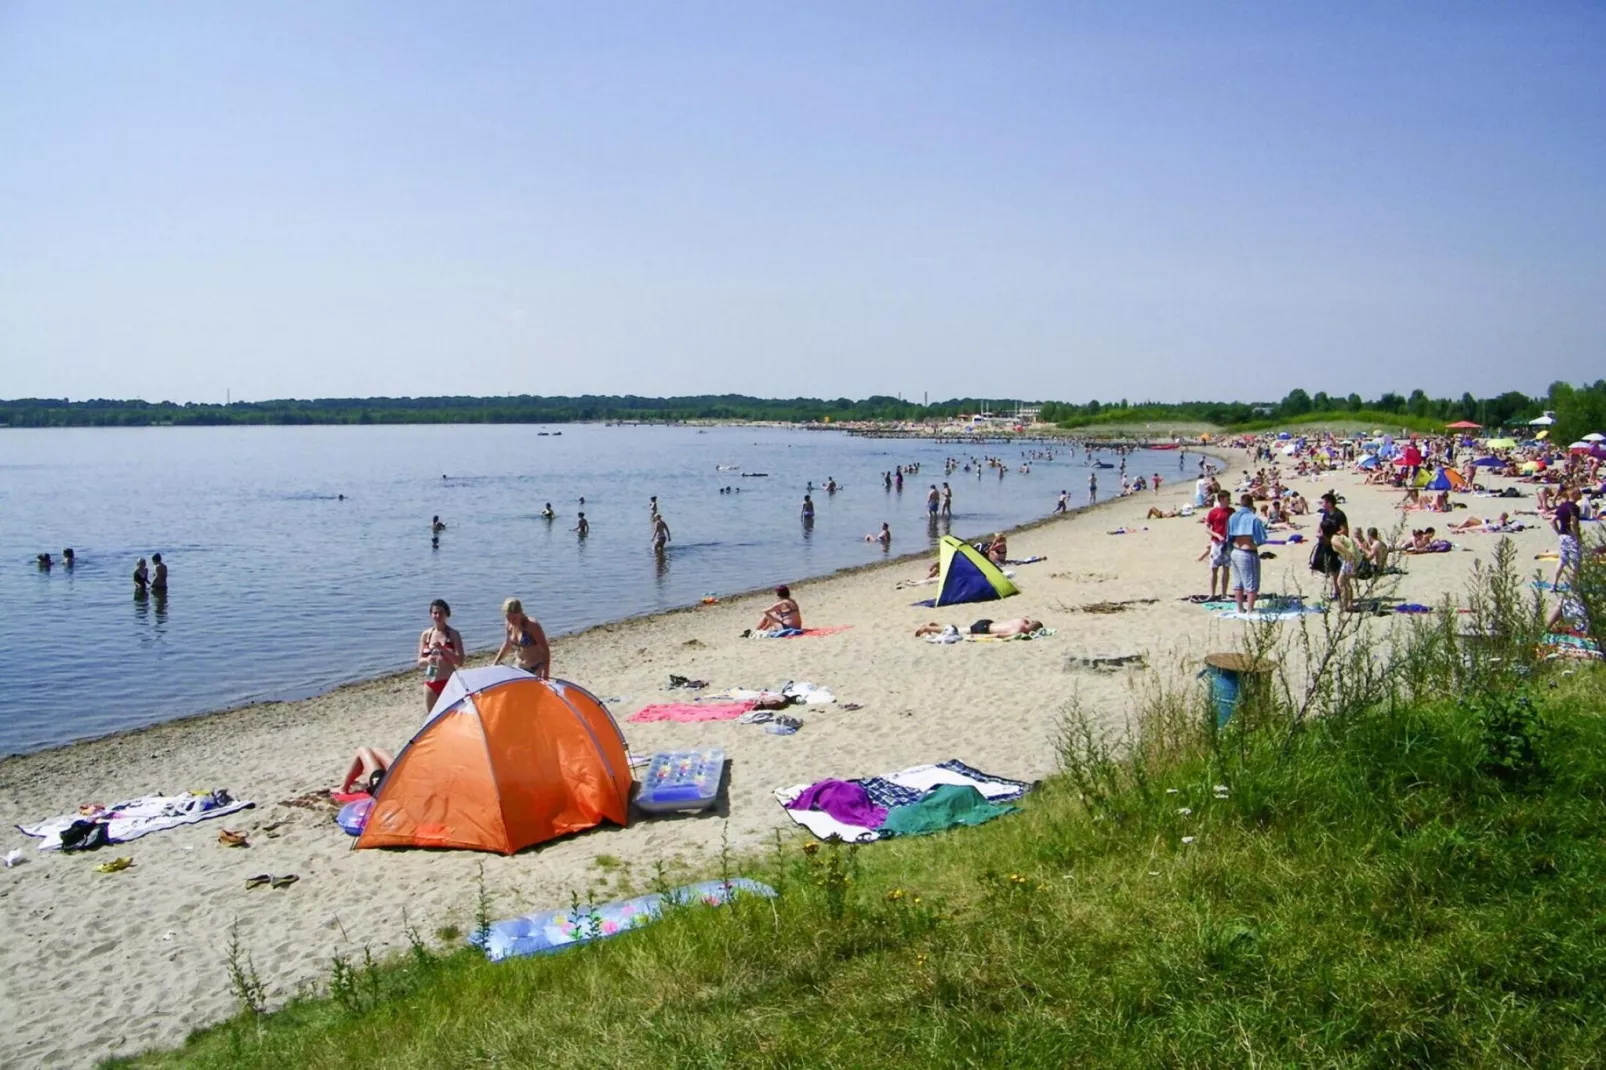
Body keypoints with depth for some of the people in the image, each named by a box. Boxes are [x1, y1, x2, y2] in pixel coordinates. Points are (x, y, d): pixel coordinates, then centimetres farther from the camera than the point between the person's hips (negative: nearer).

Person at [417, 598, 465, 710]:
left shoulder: (453, 634, -5)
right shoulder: (425, 634, 5)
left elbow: (460, 661, -11)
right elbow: (420, 661, 7)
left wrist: (442, 649, -23)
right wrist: (427, 660, -16)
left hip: (449, 682, -4)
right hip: (430, 683, 4)